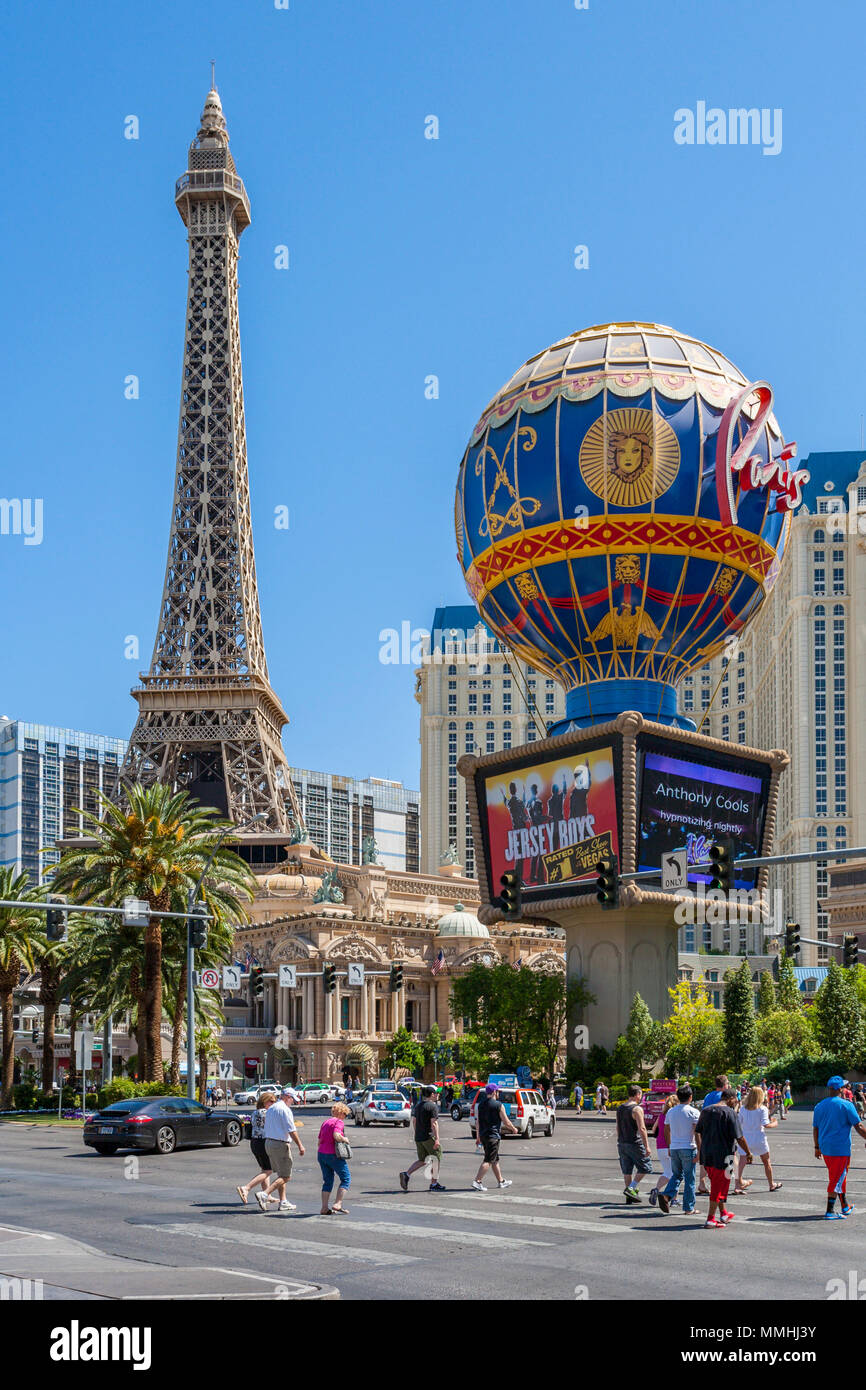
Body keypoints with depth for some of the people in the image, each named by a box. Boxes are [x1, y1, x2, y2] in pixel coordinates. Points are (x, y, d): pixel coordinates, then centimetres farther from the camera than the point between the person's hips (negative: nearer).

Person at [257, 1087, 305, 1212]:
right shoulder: (285, 1109, -13)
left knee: (280, 1174, 16)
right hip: (281, 1144, -9)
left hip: (269, 1142, 9)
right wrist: (300, 1145, -10)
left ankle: (283, 1202, 17)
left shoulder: (270, 1108, 15)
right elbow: (291, 1130, -16)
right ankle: (264, 1194, -17)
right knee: (285, 1177, -5)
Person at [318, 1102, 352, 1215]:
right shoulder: (338, 1122, -8)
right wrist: (345, 1139, -8)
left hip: (321, 1154, 8)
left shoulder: (325, 1122, 16)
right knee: (346, 1178, 3)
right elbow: (336, 1135, -25)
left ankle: (324, 1208, 9)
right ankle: (338, 1204, -6)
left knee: (327, 1181, 13)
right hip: (333, 1155, -8)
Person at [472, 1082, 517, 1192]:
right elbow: (506, 1122, -6)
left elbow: (477, 1122, 11)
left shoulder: (480, 1105, 9)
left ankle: (501, 1181, 28)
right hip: (493, 1135, -8)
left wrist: (478, 1137, 18)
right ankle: (477, 1181, -15)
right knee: (488, 1160, -7)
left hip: (483, 1135, 8)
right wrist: (514, 1129, 13)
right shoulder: (498, 1105, -10)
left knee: (495, 1159, 18)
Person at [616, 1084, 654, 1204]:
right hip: (634, 1144, -7)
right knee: (645, 1167, 5)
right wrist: (647, 1146, -17)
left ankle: (630, 1197, 12)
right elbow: (642, 1129, -18)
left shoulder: (620, 1108, 11)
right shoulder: (637, 1109, -13)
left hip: (622, 1144, 7)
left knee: (627, 1170, 11)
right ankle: (631, 1188, -5)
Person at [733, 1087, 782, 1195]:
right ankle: (772, 1185, 31)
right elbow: (766, 1125, -16)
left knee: (742, 1163, 1)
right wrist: (774, 1124, 3)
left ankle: (739, 1185, -9)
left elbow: (739, 1123, 3)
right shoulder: (763, 1109, -9)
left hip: (744, 1139, 2)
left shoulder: (743, 1109, 1)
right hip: (759, 1139, -2)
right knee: (766, 1162, 17)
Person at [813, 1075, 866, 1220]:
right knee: (837, 1179, -1)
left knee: (840, 1176, 21)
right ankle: (830, 1212, -2)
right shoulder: (846, 1105, -11)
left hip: (825, 1148, 6)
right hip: (841, 1148, -6)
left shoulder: (819, 1106, 7)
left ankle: (845, 1207, 30)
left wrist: (817, 1147, 20)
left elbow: (815, 1128, 11)